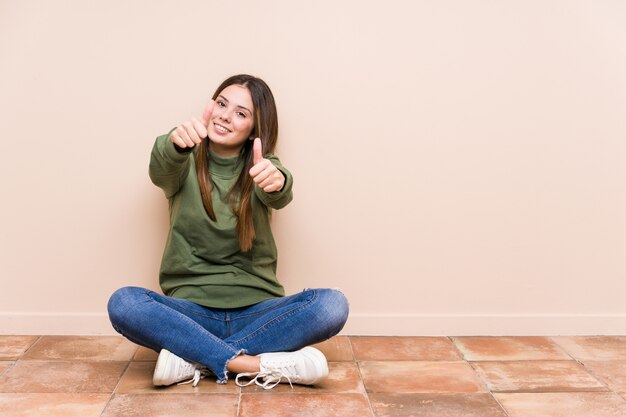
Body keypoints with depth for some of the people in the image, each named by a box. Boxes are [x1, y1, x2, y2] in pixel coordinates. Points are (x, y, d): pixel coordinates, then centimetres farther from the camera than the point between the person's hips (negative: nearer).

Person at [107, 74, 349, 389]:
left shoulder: (260, 167, 4)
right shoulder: (186, 165, 4)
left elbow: (278, 197, -19)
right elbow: (161, 170, -20)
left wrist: (276, 181, -44)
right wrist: (176, 143, -44)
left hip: (255, 311, 1)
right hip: (190, 310, 0)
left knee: (332, 305, -26)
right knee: (123, 303, -28)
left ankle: (194, 358, -21)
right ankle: (259, 365, -27)